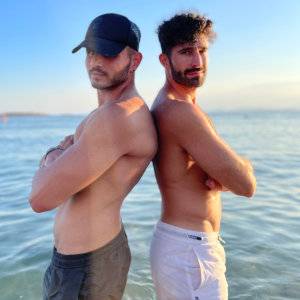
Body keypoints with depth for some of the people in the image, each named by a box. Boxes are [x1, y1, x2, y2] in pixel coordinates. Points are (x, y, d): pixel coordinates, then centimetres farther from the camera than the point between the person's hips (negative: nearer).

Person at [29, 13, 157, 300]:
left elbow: (40, 198, -26)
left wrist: (53, 157, -7)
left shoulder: (119, 115, -27)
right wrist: (63, 155, -10)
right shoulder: (106, 113, 7)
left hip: (83, 264, -9)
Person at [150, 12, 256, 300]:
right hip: (188, 251, -9)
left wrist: (221, 176, -14)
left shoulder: (167, 106, 9)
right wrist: (243, 165, 0)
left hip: (183, 242, 9)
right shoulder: (180, 110, -23)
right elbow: (246, 184, -22)